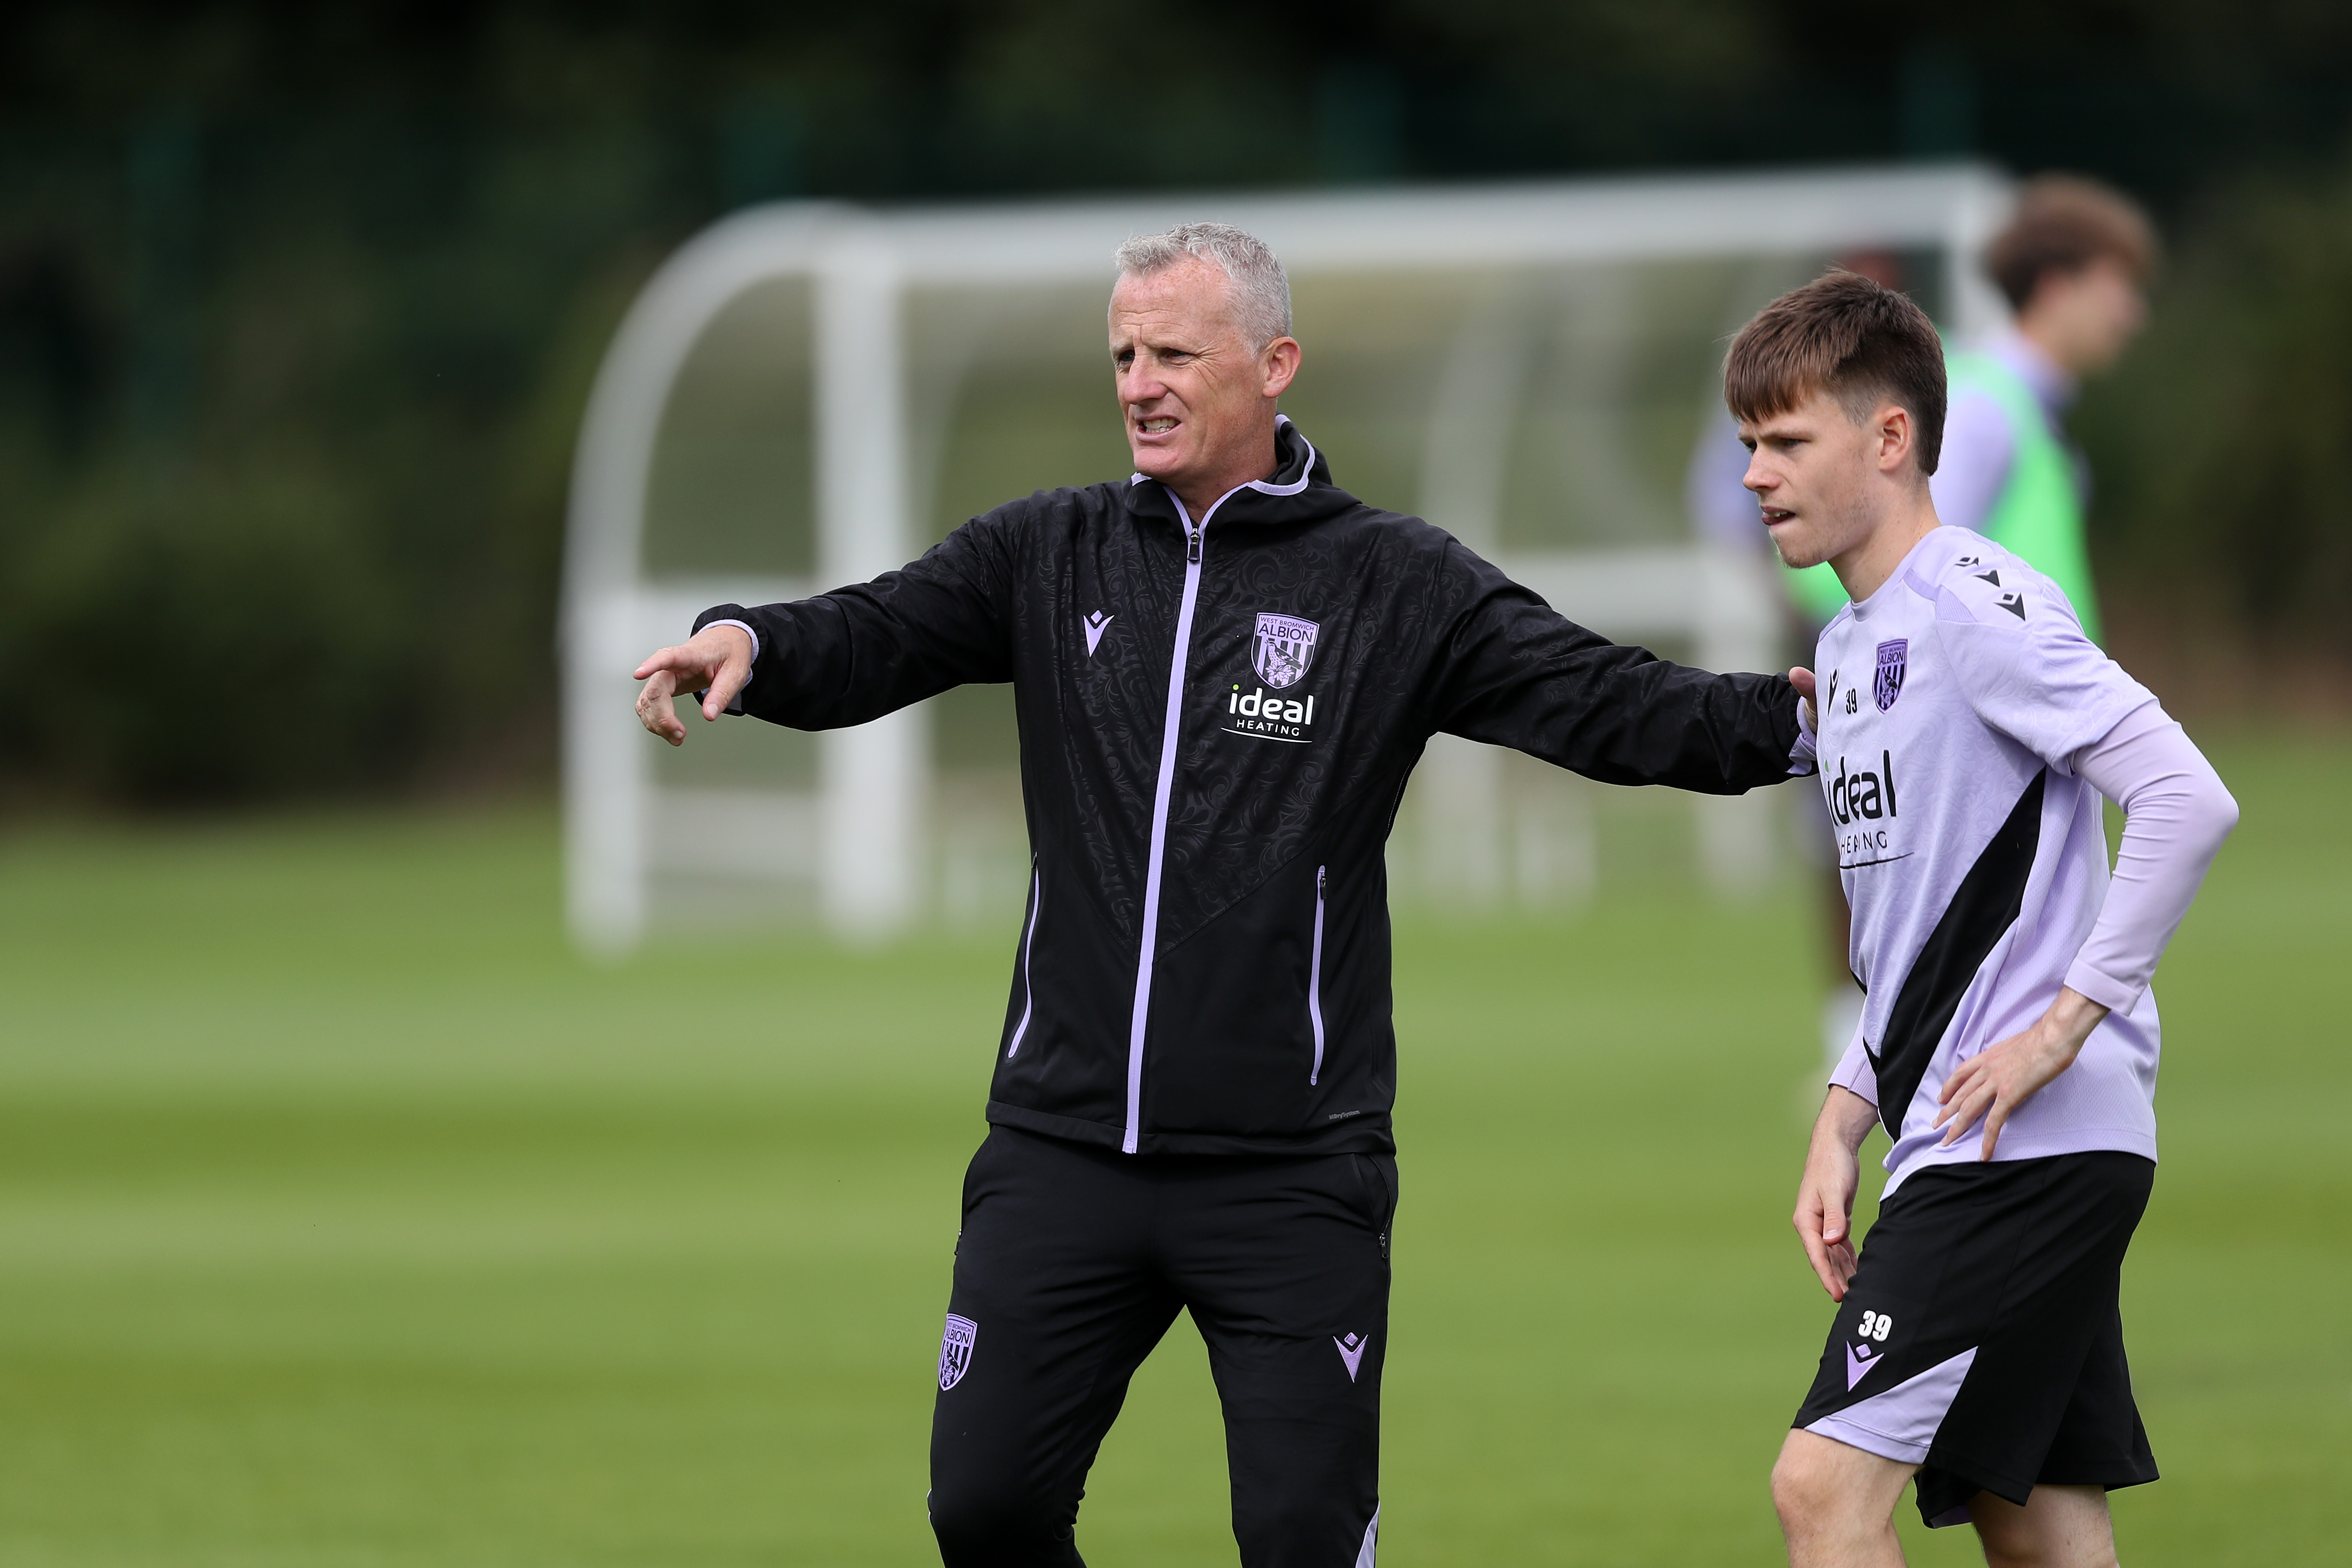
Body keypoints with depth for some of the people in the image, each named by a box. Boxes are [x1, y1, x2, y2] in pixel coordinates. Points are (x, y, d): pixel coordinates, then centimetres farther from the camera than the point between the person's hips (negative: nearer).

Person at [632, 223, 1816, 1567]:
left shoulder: (1395, 584, 0)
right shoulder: (1050, 555, 8)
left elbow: (1611, 705, -6)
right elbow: (868, 640, -2)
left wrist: (1789, 723, -23)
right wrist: (746, 644, -25)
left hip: (1289, 1176, -3)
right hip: (1064, 1151, 3)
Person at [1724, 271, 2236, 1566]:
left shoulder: (1974, 606, -12)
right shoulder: (1851, 647, 18)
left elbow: (2188, 802, -21)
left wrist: (2068, 1021, -20)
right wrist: (1843, 1119, 13)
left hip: (2027, 1141, -10)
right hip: (1963, 1152, 10)